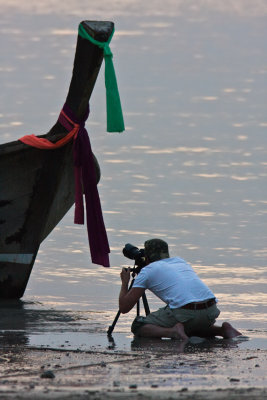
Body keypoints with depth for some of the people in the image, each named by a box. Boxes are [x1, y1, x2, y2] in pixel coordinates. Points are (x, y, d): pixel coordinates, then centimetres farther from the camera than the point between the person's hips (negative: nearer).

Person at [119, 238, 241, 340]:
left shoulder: (147, 271, 12)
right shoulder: (180, 261, 29)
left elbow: (124, 307, 12)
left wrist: (125, 283, 30)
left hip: (185, 312, -6)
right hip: (211, 311, 6)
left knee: (138, 326, 10)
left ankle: (172, 332, -17)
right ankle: (223, 330, 10)